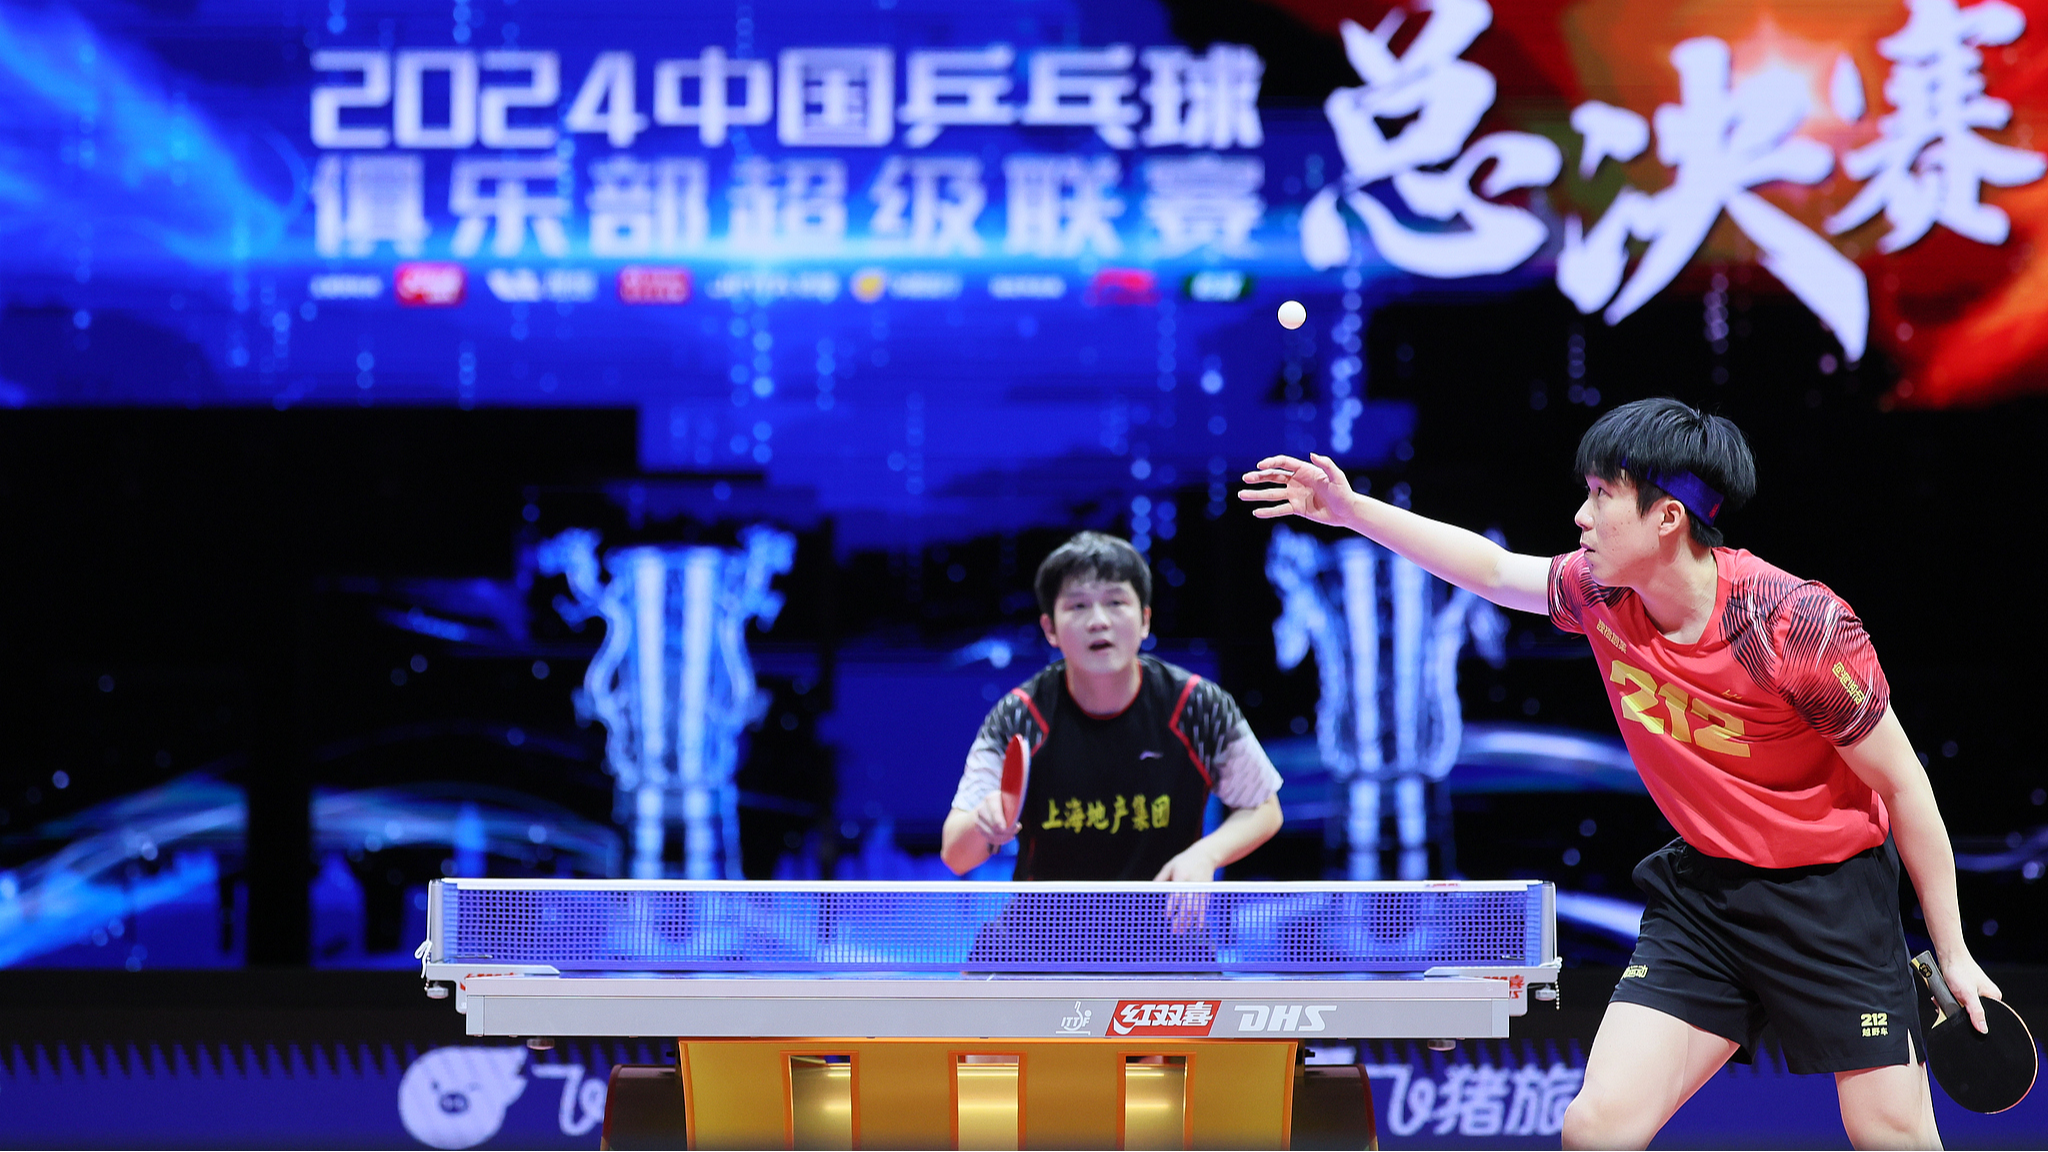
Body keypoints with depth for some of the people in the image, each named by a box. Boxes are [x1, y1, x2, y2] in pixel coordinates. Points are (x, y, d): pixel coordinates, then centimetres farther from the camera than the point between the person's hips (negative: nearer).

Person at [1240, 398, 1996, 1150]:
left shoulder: (1799, 624, -23)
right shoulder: (1601, 594, -7)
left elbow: (1902, 785, -13)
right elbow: (1494, 567, 15)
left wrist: (1953, 952, -9)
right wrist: (1352, 510, 11)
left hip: (1830, 890, -4)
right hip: (1703, 887, 4)